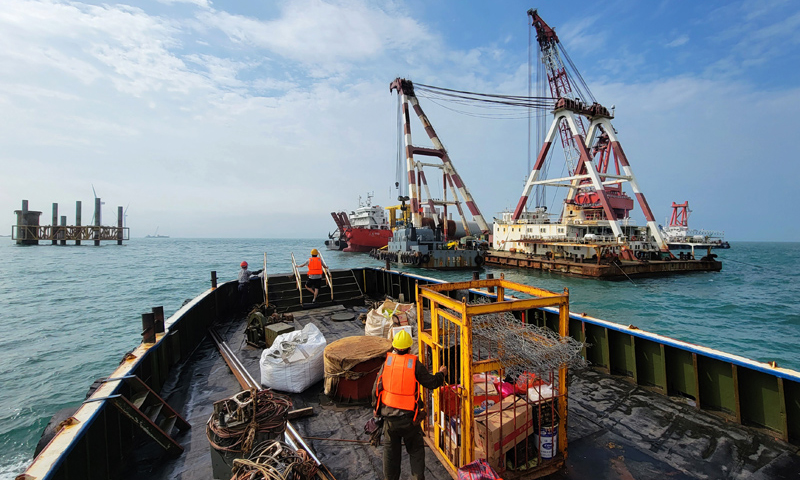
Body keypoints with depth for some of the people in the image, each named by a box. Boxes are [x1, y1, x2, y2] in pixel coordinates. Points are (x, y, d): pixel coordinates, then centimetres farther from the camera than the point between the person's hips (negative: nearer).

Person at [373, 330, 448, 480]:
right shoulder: (415, 364, -13)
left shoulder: (386, 363, -6)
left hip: (389, 418, 2)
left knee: (390, 451, 20)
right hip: (410, 418, -2)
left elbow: (376, 390, -1)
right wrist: (441, 374, 15)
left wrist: (377, 409, 14)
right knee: (416, 451, 17)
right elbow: (431, 382, -5)